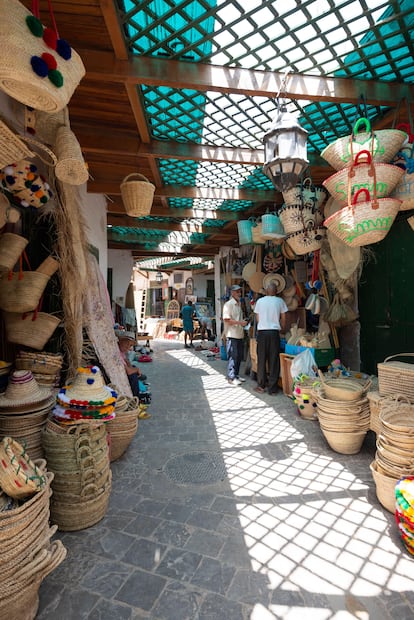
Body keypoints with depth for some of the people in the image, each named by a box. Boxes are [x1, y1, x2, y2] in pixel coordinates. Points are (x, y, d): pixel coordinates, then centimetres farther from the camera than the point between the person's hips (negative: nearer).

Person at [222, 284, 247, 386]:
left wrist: (244, 322, 7)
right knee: (233, 356, -5)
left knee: (239, 356, 12)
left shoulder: (239, 304, 16)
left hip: (239, 334, 9)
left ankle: (236, 375, 24)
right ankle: (231, 377, 4)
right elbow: (226, 319, -18)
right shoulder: (228, 304, -10)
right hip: (232, 335, -8)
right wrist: (240, 322, -19)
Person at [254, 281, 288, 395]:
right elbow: (282, 319, 7)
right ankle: (273, 388, 9)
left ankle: (261, 386, 14)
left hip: (262, 332, 1)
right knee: (274, 360, 5)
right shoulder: (280, 301, 2)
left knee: (262, 360, 8)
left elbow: (257, 319, 9)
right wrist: (282, 328, 25)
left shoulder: (260, 301, 3)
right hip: (274, 332, 0)